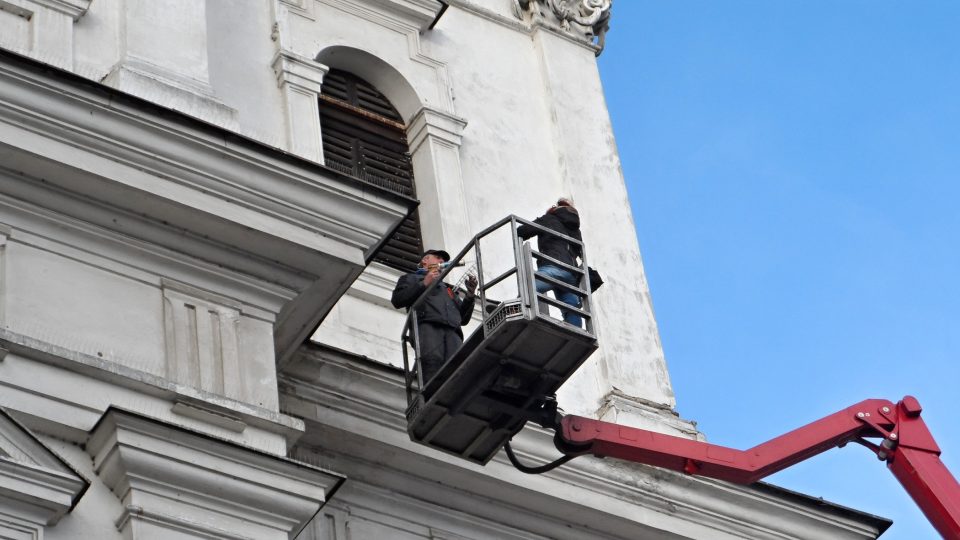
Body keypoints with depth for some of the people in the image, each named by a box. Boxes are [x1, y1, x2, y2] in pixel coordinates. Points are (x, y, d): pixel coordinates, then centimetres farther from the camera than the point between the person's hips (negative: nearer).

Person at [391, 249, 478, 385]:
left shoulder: (447, 288, 44)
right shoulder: (411, 278, 33)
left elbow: (463, 318, 33)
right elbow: (397, 300, 12)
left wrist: (469, 296, 17)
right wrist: (423, 285, 5)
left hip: (452, 332, 4)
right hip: (427, 326, -4)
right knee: (432, 359, -33)